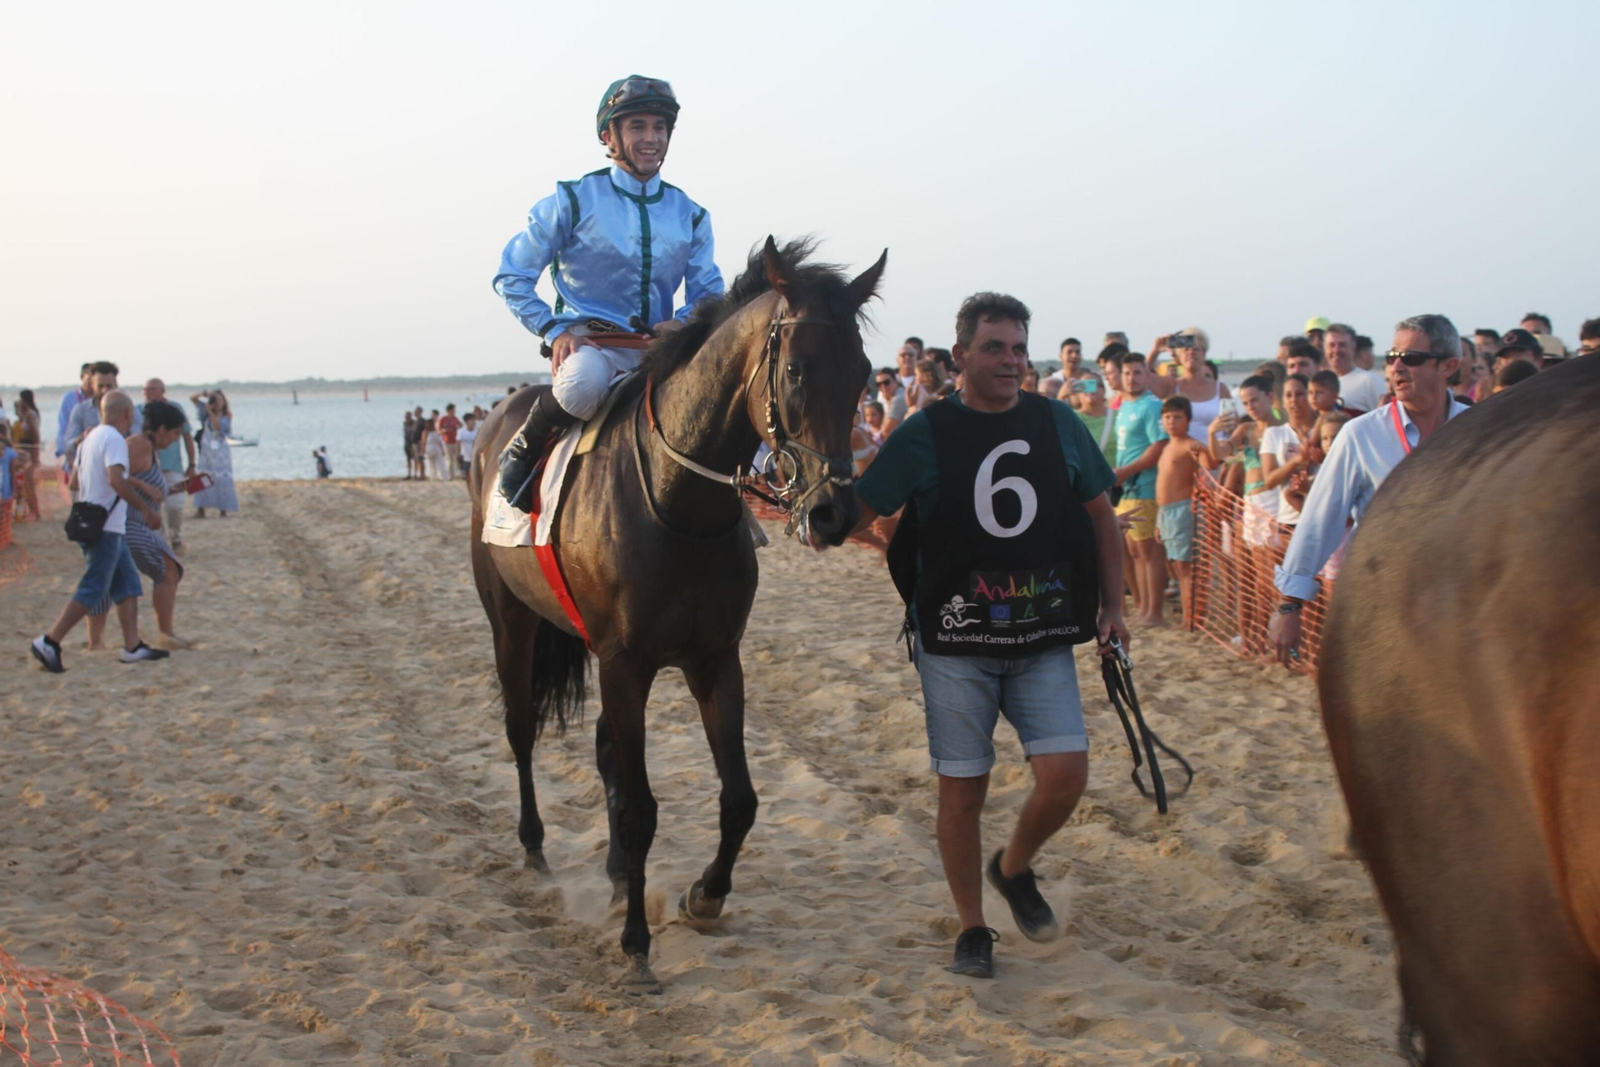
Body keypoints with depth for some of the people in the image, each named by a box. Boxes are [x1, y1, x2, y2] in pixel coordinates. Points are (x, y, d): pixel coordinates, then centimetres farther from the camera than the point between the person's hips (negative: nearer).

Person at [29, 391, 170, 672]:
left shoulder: (90, 438, 14)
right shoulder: (114, 439, -14)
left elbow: (76, 481, 20)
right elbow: (116, 480, -27)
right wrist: (146, 509, -24)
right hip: (107, 528, -10)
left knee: (128, 586, 11)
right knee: (91, 591, -8)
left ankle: (132, 646, 11)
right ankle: (49, 642, -8)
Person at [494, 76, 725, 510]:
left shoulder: (690, 215, 13)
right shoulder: (572, 201, 2)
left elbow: (710, 294, 14)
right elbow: (511, 277, 3)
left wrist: (683, 323, -9)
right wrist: (555, 330, -12)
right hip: (587, 340, -4)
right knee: (584, 382, -40)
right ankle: (521, 453, -10)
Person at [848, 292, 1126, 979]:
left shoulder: (1057, 423, 5)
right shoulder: (926, 433, -3)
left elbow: (1100, 516, 14)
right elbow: (857, 515, 1)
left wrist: (1112, 606, 10)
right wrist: (906, 558, -10)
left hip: (1044, 639, 2)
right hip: (955, 644, -2)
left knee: (1065, 773, -9)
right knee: (962, 787, 2)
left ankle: (1014, 868, 22)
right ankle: (972, 929, 20)